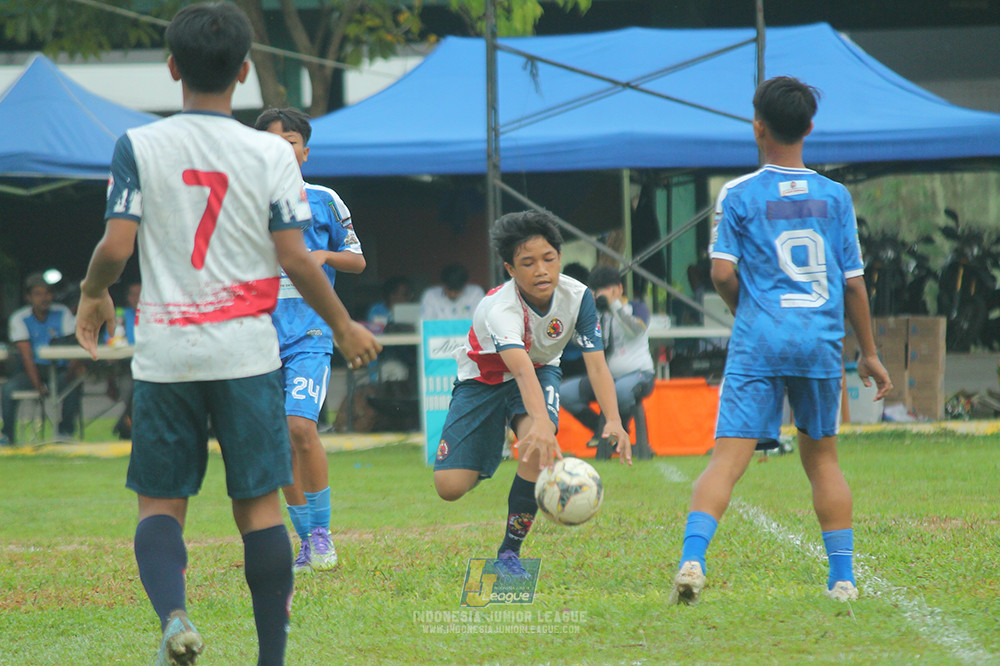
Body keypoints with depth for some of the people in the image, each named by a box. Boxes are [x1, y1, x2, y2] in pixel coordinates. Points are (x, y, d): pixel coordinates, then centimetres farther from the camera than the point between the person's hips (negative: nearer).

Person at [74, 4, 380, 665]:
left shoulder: (138, 147, -3)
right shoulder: (271, 153, -3)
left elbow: (115, 247, -8)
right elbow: (296, 260, -5)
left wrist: (93, 295, 14)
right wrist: (344, 326, 10)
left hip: (164, 353, 0)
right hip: (247, 350, 0)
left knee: (160, 503, 8)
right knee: (259, 505, 6)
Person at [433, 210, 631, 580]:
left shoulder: (576, 297, -23)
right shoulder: (499, 310, -36)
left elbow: (596, 364, -29)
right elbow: (522, 369, -53)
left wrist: (613, 421, -46)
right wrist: (540, 421, -71)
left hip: (542, 372, 2)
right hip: (484, 379, -2)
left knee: (537, 441, -33)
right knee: (450, 487, -14)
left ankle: (510, 552, -16)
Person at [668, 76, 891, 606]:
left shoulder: (739, 194, 1)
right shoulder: (835, 197, 8)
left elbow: (722, 272, -5)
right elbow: (852, 281, 10)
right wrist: (868, 352, 18)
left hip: (759, 342, -2)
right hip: (821, 339, 2)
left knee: (728, 458, -7)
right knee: (821, 457, 16)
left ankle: (692, 558, -26)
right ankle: (843, 577, 13)